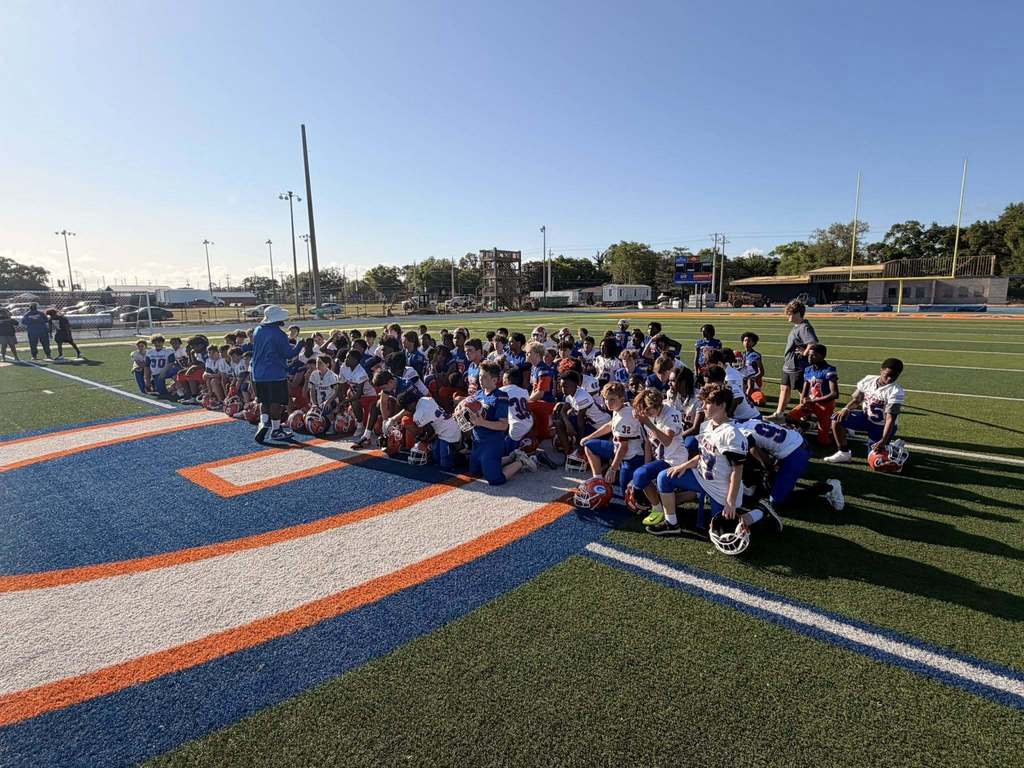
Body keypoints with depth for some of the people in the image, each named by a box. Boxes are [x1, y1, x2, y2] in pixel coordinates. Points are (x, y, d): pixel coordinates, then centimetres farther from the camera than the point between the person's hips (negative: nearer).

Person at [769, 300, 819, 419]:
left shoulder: (804, 327, -21)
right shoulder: (795, 327, 10)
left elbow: (813, 343, -34)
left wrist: (804, 353, -22)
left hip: (798, 367, -10)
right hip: (788, 365, 10)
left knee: (804, 391, 4)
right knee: (784, 388, 16)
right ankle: (779, 413, 25)